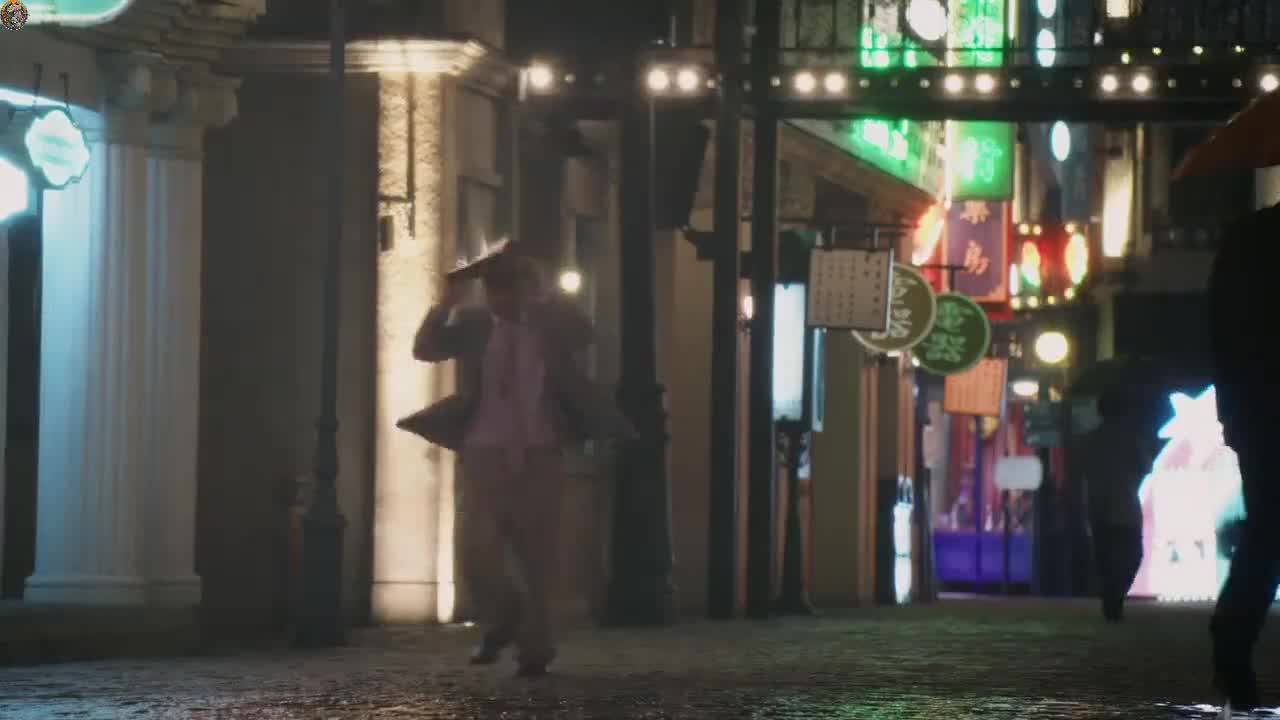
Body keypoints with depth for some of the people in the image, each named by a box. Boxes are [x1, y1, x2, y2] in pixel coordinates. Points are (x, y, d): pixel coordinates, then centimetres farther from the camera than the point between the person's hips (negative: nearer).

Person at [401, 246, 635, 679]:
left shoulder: (549, 323, 2)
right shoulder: (473, 325, 4)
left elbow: (583, 335, -18)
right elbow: (425, 349, -6)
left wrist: (539, 301, -22)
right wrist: (447, 302, -17)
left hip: (538, 453, 0)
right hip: (486, 452, 0)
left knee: (539, 553, 3)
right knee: (476, 549, -8)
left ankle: (535, 648, 15)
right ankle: (501, 620, 20)